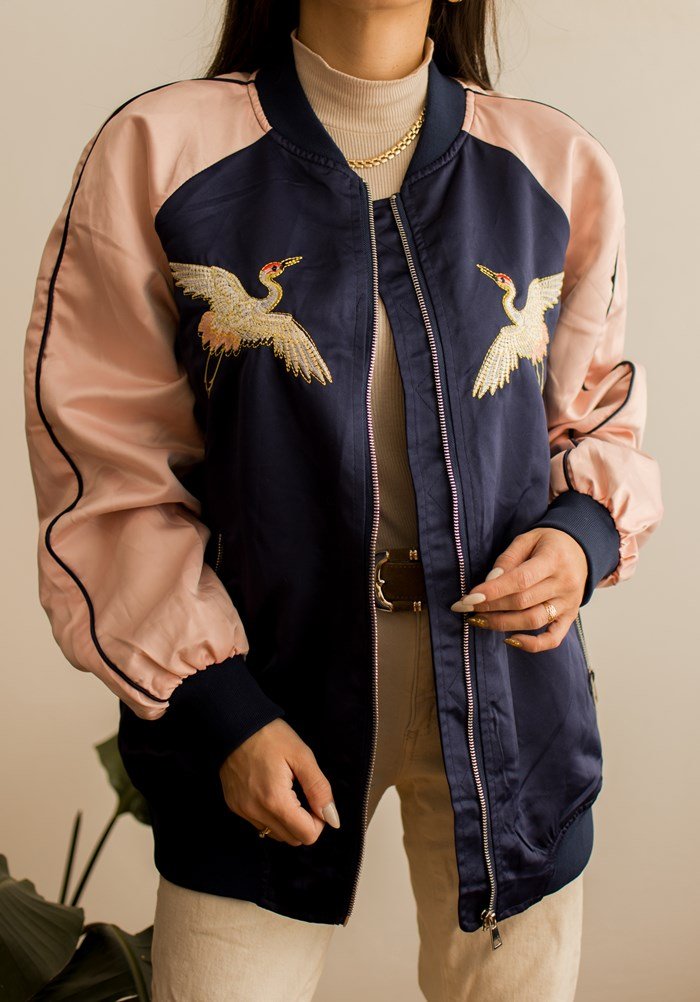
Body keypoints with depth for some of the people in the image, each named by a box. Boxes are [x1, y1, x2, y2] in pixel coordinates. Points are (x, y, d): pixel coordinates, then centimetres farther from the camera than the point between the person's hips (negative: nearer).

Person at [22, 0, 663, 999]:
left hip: (509, 690, 3)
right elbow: (110, 468, -5)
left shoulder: (562, 168, 1)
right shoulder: (154, 152, -6)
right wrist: (217, 707, -10)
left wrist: (588, 530, -9)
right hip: (268, 698, -2)